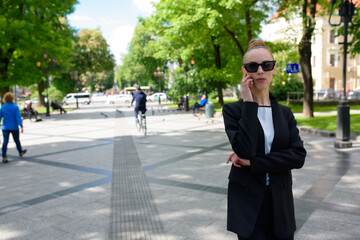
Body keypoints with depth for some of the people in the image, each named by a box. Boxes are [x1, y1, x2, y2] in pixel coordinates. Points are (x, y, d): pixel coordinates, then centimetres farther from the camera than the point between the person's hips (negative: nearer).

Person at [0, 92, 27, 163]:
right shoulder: (15, 107, -9)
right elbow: (18, 117, -15)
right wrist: (21, 126, -18)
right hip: (14, 127, -2)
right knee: (17, 140, 16)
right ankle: (20, 152, 37)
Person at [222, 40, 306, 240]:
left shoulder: (285, 113, 6)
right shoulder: (233, 110, -4)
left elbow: (299, 156, -8)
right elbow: (244, 150, -21)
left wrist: (252, 162, -16)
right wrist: (249, 103, -18)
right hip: (248, 203, -3)